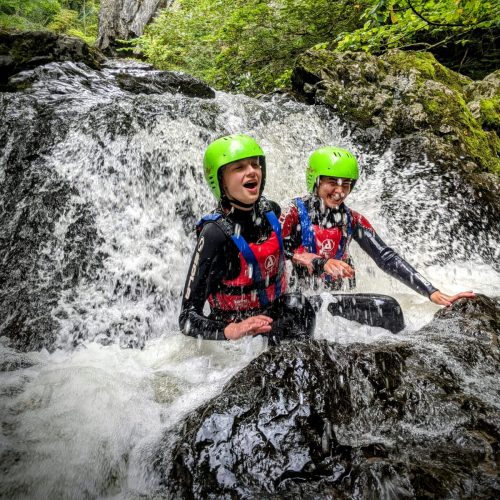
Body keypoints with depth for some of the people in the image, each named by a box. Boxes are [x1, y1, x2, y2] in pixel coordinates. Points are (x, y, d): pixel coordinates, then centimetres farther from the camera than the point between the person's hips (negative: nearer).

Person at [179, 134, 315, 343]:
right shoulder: (215, 233, -20)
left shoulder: (270, 211, -2)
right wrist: (231, 330, -36)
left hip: (274, 317, 7)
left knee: (297, 303, -18)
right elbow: (188, 318, -21)